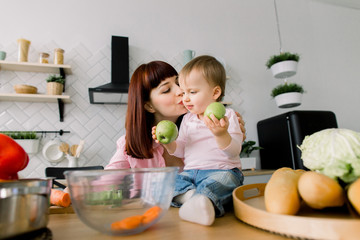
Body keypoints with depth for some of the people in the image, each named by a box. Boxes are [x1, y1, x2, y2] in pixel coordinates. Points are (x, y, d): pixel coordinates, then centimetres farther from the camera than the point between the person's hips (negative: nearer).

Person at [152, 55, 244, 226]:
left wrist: (221, 134, -30)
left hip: (221, 170, -5)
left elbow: (233, 151, -10)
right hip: (190, 172, 6)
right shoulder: (187, 119, 17)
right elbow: (181, 151, 17)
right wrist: (168, 142, -4)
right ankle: (190, 195, -37)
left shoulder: (227, 116, 0)